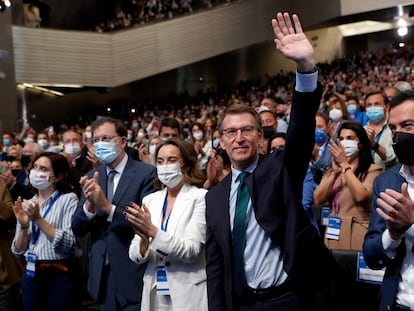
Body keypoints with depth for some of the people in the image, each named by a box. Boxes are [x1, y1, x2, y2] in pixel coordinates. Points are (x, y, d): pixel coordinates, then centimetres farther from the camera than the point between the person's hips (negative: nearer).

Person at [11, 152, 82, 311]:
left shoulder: (68, 199, -6)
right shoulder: (28, 204, 8)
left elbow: (68, 244, -15)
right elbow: (18, 250, 7)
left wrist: (38, 219, -19)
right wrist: (23, 226, -10)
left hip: (61, 276, -5)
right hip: (31, 275, 5)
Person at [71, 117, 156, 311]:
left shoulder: (146, 173, -9)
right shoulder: (92, 177, 7)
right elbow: (77, 229, 3)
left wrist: (108, 206, -26)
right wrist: (89, 205, -17)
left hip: (133, 275, -5)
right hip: (102, 275, 5)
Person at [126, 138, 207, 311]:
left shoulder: (200, 198, -8)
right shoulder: (150, 200, 5)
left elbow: (191, 251, -16)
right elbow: (135, 256, 2)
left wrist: (153, 231, -25)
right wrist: (144, 239, -19)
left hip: (187, 295, -4)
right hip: (154, 292, 4)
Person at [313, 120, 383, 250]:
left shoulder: (372, 170, -3)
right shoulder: (331, 170, 12)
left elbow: (361, 196, -21)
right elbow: (318, 199, -1)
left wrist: (345, 165, -16)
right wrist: (335, 173, -12)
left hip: (357, 233, -4)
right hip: (333, 234, 4)